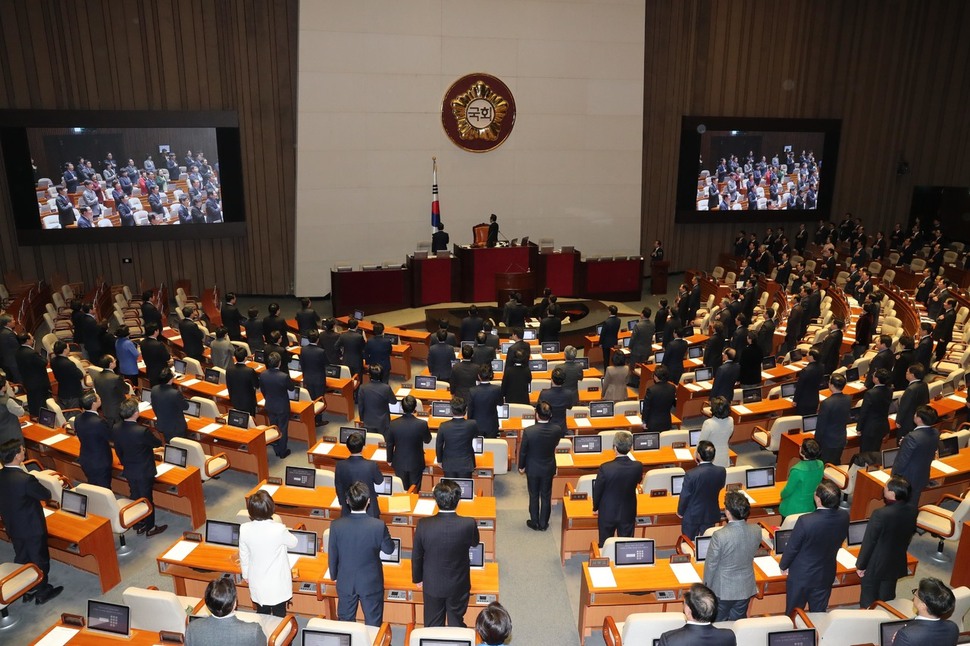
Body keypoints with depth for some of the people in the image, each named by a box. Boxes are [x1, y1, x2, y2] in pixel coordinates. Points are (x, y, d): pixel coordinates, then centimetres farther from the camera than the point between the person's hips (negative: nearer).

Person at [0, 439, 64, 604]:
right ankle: (42, 592, 29)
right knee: (40, 560, 13)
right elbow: (46, 495, -18)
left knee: (21, 559, 24)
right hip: (32, 528, -7)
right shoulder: (25, 479, -33)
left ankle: (25, 591, 40)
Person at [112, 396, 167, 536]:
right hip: (144, 471, -6)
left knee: (134, 496, 22)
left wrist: (125, 463, 19)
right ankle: (150, 528, 26)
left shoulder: (116, 429, -11)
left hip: (129, 470, 6)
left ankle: (138, 525, 38)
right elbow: (158, 443, -14)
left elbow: (118, 450, 3)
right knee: (146, 499, 10)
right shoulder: (142, 431, -32)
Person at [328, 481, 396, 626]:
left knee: (345, 622, 20)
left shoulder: (337, 525, -18)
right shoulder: (378, 526, -23)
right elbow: (389, 549, -7)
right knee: (373, 623, 15)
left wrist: (334, 575, 12)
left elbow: (332, 555, -5)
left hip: (345, 582, 2)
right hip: (371, 583, -2)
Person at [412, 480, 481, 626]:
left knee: (433, 626, 20)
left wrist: (417, 578, 8)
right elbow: (475, 543, -2)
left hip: (432, 585, 1)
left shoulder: (424, 525, -23)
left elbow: (416, 556, -9)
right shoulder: (469, 524, -26)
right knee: (456, 624, 20)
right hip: (458, 585, 0)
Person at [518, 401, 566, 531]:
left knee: (534, 496, 16)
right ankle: (543, 524, 29)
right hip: (549, 468, 2)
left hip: (533, 469, -2)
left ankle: (535, 523, 29)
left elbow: (523, 451, -13)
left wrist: (521, 466, 4)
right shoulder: (557, 429, -20)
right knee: (546, 496, 17)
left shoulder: (528, 431, -27)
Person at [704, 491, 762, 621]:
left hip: (723, 590, -4)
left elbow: (711, 565, -17)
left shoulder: (719, 536, -30)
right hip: (746, 589, 4)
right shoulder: (756, 531, -15)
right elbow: (752, 555, 4)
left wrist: (706, 586, 0)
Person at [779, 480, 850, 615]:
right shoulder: (844, 517, -17)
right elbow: (839, 542, 2)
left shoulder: (805, 521, -33)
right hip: (826, 576, 4)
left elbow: (792, 547, -18)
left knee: (793, 614, 17)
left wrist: (783, 566, 1)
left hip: (801, 576, -4)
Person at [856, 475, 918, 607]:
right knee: (887, 599, 23)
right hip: (896, 564, 5)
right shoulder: (913, 511, -13)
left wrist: (860, 565, -7)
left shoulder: (880, 514, -31)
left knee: (868, 602, 14)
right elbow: (909, 535, 4)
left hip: (875, 566, -5)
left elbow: (868, 542, -21)